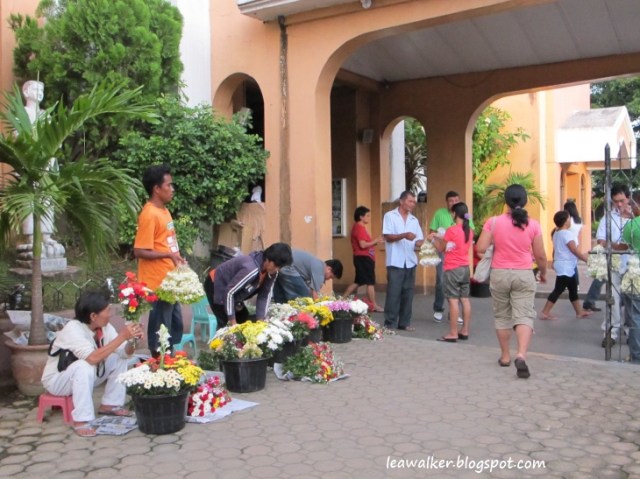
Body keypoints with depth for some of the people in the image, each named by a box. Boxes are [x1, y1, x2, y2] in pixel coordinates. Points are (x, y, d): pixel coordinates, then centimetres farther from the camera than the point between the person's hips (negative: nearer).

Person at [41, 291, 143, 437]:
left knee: (120, 359, -4)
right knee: (85, 366, -37)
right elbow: (93, 358, -43)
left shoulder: (105, 327, -10)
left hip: (85, 376, 8)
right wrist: (122, 337, -42)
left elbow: (124, 353, -12)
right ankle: (81, 421, -31)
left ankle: (110, 405, 5)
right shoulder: (73, 329, -31)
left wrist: (131, 340, -33)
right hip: (57, 380, -7)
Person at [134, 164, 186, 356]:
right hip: (158, 283, -10)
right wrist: (169, 254, -24)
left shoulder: (163, 210, 12)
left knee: (175, 326, 17)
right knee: (160, 331, 0)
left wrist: (177, 259, 15)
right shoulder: (149, 214, -16)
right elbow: (139, 251, -20)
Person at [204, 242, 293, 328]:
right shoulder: (251, 269, -39)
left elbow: (264, 296, -5)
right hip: (215, 285, -9)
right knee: (227, 323, -14)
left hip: (232, 289, 9)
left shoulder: (272, 272, -13)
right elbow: (229, 292, -33)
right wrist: (233, 322, -27)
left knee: (243, 319, 8)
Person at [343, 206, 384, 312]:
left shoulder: (359, 227, 17)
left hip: (362, 258, 10)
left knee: (358, 281, 15)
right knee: (370, 282, -5)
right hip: (364, 258, -10)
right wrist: (375, 241, -14)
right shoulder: (360, 228, -15)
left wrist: (375, 241, 6)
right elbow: (362, 245, -23)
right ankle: (374, 306, 0)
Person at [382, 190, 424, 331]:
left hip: (410, 262, 5)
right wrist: (404, 235, -23)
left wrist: (423, 243, -14)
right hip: (395, 262, -5)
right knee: (393, 293, -4)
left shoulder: (414, 220, 15)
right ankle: (389, 324, 2)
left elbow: (418, 240, 10)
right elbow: (387, 236, -9)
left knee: (408, 293, 7)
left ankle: (404, 323, 16)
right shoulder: (390, 216, 0)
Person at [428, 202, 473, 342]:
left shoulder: (451, 230, -13)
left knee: (453, 301, -6)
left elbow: (441, 249, -1)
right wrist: (440, 238, 24)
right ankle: (465, 331, 15)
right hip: (465, 268, 7)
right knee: (465, 300, 9)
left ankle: (453, 334, -4)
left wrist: (432, 239, 16)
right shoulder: (469, 231, 7)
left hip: (452, 269, -7)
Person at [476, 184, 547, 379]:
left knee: (502, 316, 14)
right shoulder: (533, 224, -4)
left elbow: (481, 248, -9)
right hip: (523, 275, 0)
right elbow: (540, 255, 0)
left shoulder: (493, 222, -6)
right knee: (524, 316, -1)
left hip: (499, 274, 1)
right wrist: (543, 273, 18)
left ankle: (505, 356, 23)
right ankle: (521, 355, -20)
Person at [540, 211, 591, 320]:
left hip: (566, 266, 10)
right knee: (558, 290, -8)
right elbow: (575, 251, -18)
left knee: (573, 289, 16)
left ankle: (579, 311, 24)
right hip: (566, 267, -10)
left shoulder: (556, 233, 11)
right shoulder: (566, 233, -17)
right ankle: (545, 312, -7)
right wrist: (587, 260, -11)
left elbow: (555, 250, 16)